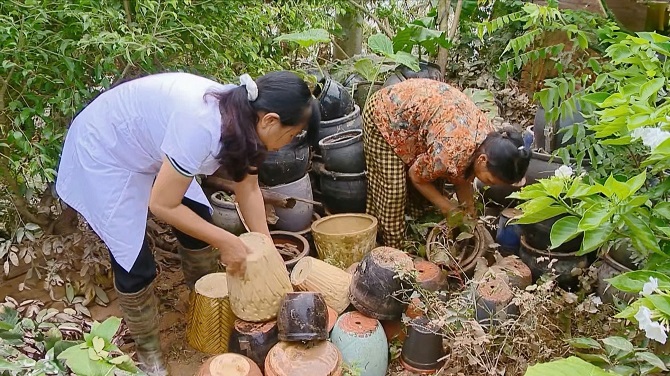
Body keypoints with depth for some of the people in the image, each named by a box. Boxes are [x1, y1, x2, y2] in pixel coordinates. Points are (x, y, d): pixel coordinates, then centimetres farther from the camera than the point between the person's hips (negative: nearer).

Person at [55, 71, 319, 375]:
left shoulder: (243, 115, -13)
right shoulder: (201, 126, -39)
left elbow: (248, 188, 0)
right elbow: (162, 204, -29)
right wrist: (225, 241, -21)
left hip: (145, 147, 8)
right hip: (102, 154, -8)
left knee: (199, 222, 9)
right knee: (135, 265, -6)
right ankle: (147, 350, 19)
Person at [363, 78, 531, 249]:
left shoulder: (490, 140, -12)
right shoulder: (452, 151, -36)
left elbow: (463, 178, 4)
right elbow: (416, 176, -17)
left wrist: (469, 215, 1)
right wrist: (449, 209, -10)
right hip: (384, 114, -8)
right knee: (392, 191, -6)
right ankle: (393, 250, 9)